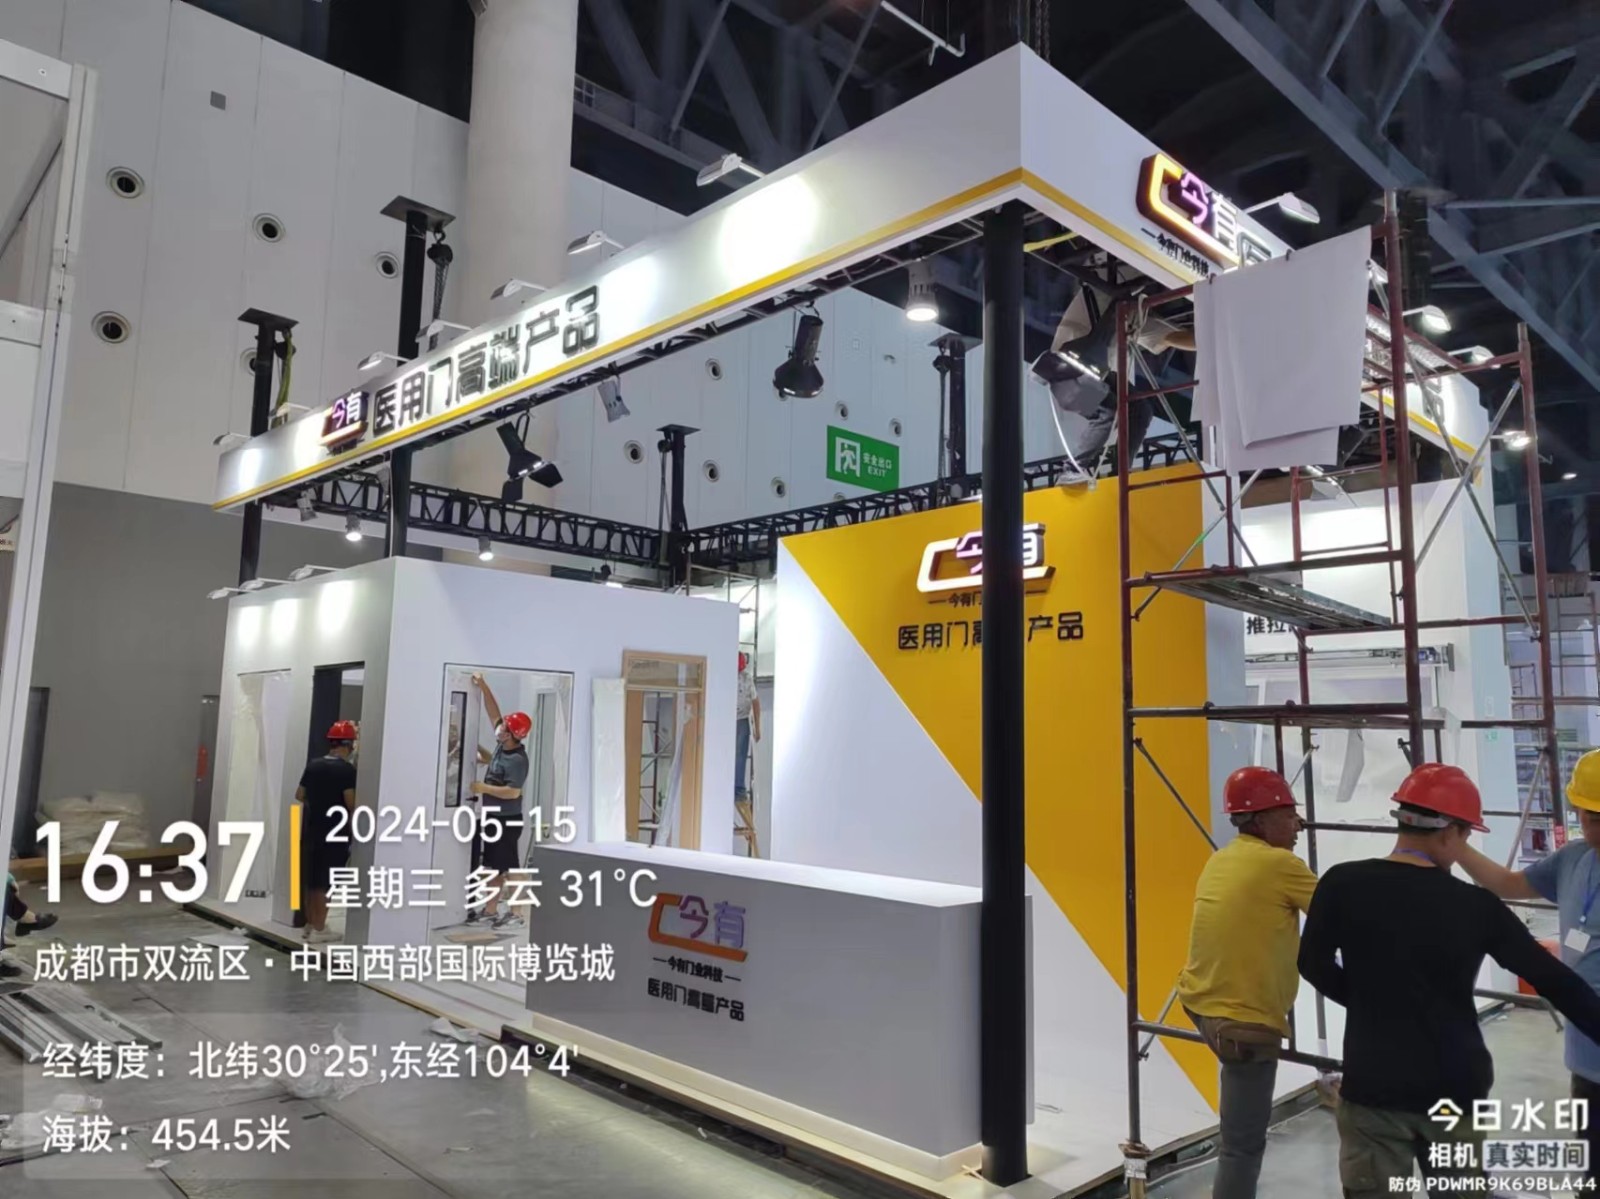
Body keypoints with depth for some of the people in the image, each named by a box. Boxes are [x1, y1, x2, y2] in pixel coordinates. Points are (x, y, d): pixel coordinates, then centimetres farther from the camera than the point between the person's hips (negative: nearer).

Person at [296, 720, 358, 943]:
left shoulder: (313, 765, 5)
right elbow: (351, 803, -20)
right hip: (334, 832, -6)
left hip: (311, 829, 6)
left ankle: (309, 925, 23)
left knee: (312, 879, 14)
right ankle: (318, 928, 5)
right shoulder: (347, 770, -15)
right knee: (326, 881, 1)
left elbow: (299, 795, 13)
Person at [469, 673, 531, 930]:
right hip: (491, 818, 9)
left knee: (508, 868, -5)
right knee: (492, 867, 14)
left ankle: (515, 914, 1)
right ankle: (490, 910, 23)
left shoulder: (517, 759, -20)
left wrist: (483, 788, -20)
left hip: (507, 820, -9)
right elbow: (493, 712, 9)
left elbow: (512, 792, -26)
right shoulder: (502, 746, 3)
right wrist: (483, 687, 2)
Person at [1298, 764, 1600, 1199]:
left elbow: (1314, 964, -1)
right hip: (1454, 1088, 1)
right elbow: (1553, 980, -4)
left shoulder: (1343, 884, -12)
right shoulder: (1476, 905, -11)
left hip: (1373, 1088, -1)